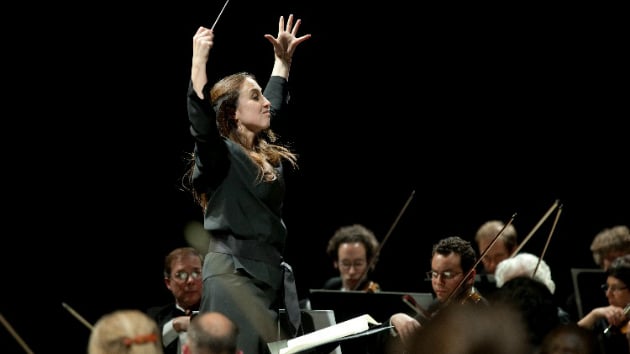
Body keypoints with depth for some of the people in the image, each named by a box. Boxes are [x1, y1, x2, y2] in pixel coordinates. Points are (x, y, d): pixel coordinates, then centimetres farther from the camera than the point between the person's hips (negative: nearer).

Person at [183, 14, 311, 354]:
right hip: (233, 274, -8)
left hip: (272, 272, 8)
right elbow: (200, 116, -28)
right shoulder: (220, 154, -7)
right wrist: (199, 58, -28)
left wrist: (283, 59, 40)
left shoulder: (266, 153, 15)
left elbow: (276, 104, 35)